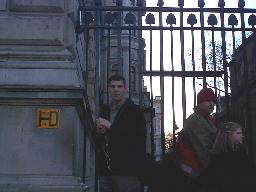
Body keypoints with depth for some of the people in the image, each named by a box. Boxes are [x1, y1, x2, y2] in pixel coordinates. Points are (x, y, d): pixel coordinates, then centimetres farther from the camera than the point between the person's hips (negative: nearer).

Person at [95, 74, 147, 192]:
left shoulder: (134, 110, -3)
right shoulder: (105, 110, 15)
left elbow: (138, 139, -15)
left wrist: (111, 127, -16)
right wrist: (99, 132, -3)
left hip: (127, 171, -5)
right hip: (105, 172, 5)